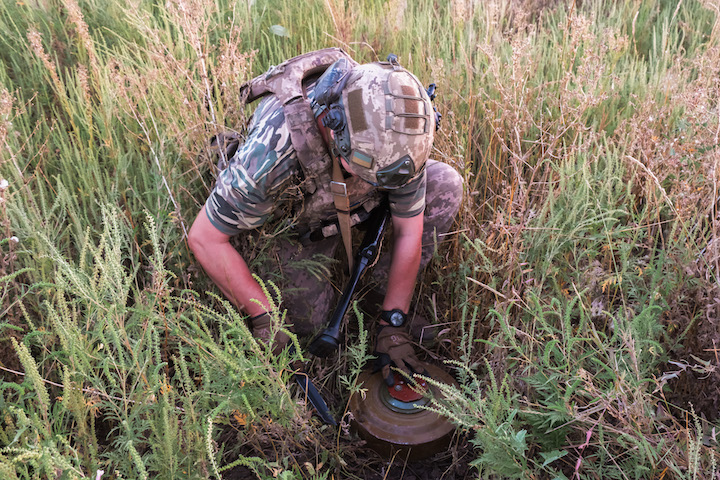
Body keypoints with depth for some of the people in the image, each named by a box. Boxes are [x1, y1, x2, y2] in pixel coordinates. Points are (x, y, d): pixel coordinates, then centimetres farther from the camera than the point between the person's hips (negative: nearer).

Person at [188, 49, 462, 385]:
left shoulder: (395, 134, -33)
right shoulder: (273, 149, -44)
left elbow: (409, 233, -21)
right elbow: (204, 238, -31)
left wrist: (393, 324, -18)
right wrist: (262, 318, -28)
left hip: (360, 205, 3)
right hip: (296, 216, -2)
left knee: (445, 187, -21)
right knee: (304, 321, -9)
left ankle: (387, 283, 1)